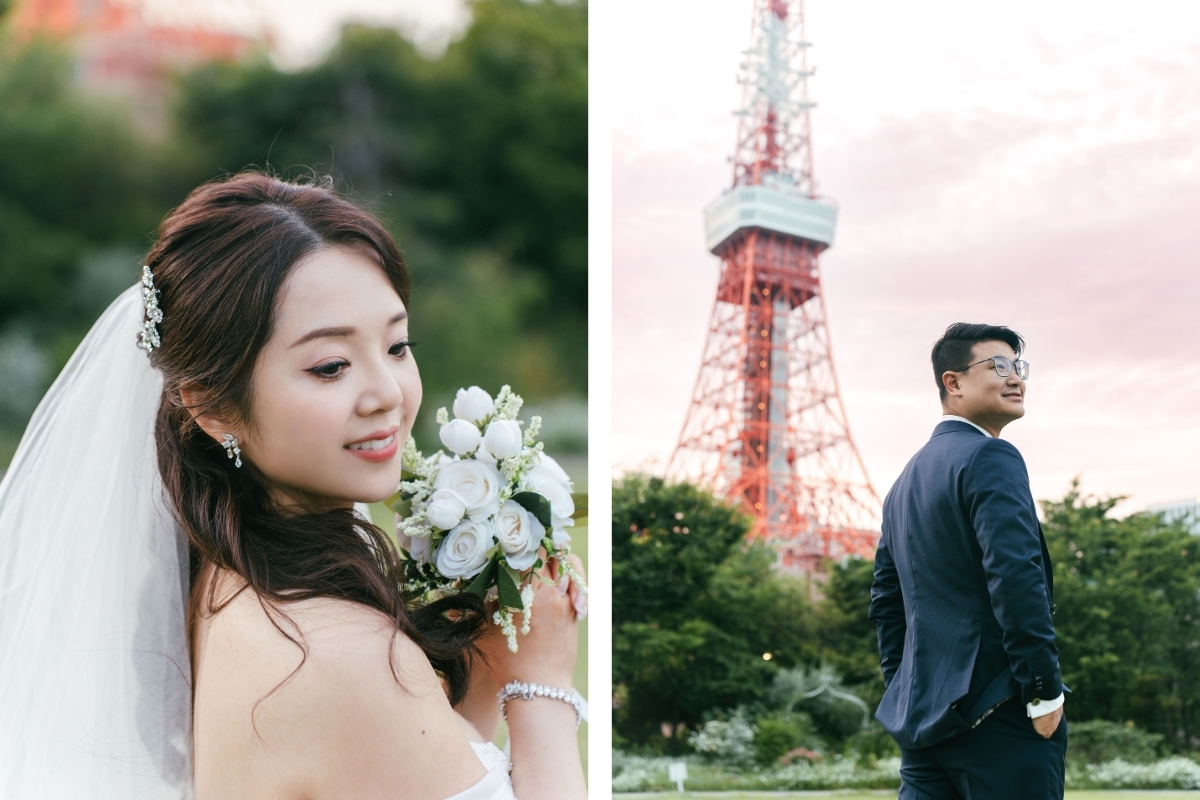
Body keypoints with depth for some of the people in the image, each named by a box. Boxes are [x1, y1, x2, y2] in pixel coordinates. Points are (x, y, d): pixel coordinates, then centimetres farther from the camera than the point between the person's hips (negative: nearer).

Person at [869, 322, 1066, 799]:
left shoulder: (907, 479, 18)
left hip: (922, 716, 9)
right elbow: (1018, 577, -20)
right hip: (999, 709, -8)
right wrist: (1046, 691, -16)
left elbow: (886, 600, 21)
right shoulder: (990, 457, -9)